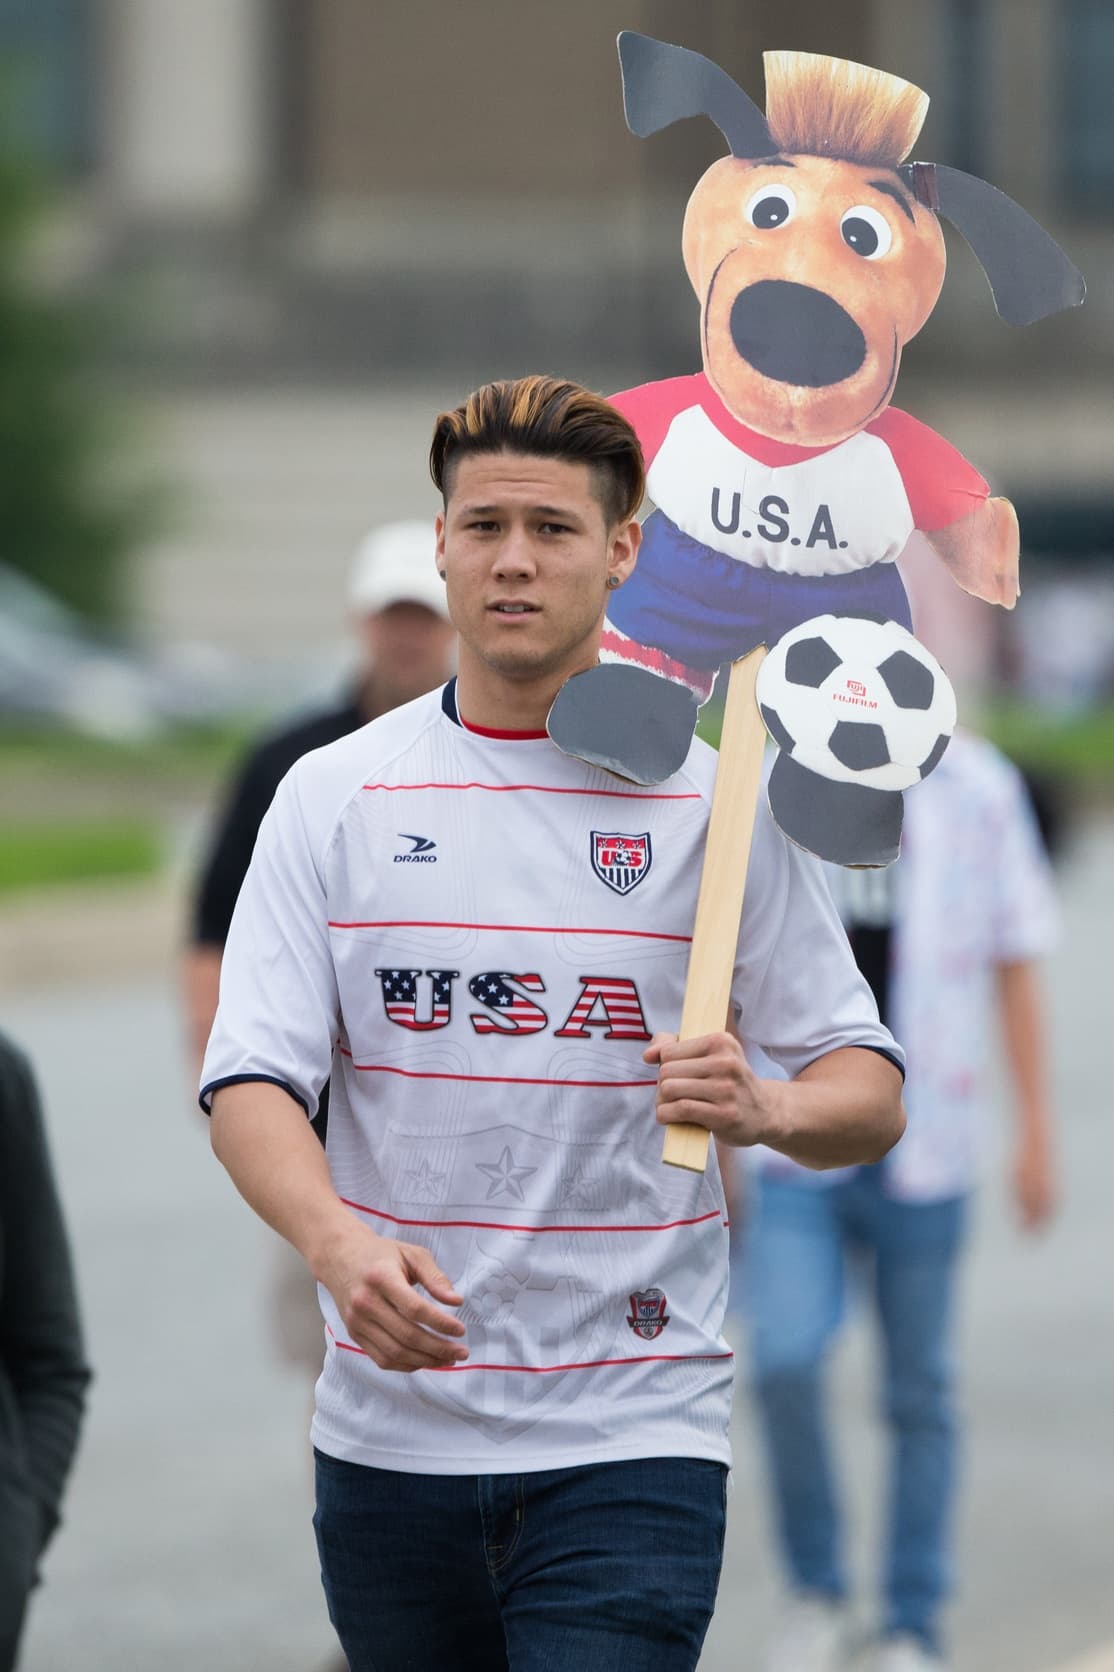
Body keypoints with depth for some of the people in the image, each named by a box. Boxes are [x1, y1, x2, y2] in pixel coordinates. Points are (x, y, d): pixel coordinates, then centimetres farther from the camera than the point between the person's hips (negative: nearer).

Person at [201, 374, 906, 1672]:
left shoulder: (718, 797, 2)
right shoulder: (331, 795, 5)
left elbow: (867, 1091, 3)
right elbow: (252, 1079, -2)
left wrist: (765, 1107, -21)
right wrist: (340, 1245, -23)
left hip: (632, 1433, -2)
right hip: (388, 1430, 2)